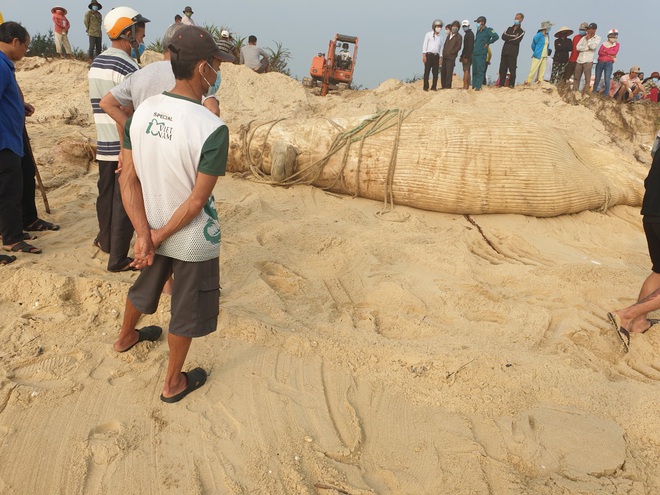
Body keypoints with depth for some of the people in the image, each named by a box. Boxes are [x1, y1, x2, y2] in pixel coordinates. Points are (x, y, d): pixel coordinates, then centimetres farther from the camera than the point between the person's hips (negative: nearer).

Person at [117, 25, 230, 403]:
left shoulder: (143, 110, -8)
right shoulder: (213, 129, -26)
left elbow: (128, 179, -8)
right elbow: (197, 201, -22)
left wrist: (145, 234, -10)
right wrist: (161, 236, -11)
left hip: (152, 228, 6)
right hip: (195, 241, -6)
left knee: (147, 285, 32)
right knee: (187, 312, 15)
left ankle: (126, 337, 59)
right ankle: (174, 383, 35)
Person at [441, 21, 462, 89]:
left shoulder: (459, 37, 0)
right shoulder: (449, 35, 20)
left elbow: (458, 47, -7)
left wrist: (450, 52, -10)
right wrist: (443, 53, 7)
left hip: (451, 57, -6)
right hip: (445, 56, 6)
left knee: (449, 72, -7)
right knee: (443, 71, 6)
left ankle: (448, 86, -4)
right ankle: (443, 85, 14)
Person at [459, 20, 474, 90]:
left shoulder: (470, 34, -11)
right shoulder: (466, 34, 19)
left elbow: (470, 46, -19)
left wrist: (466, 57, -24)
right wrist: (462, 56, 18)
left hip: (468, 56, -10)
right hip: (466, 55, 10)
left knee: (466, 70, -13)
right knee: (467, 71, 10)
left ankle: (465, 86, -17)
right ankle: (467, 86, 13)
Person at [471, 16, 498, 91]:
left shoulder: (488, 30, -5)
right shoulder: (478, 31, 17)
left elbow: (496, 36, -19)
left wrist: (488, 43, -10)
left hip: (481, 54, -8)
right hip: (474, 54, 8)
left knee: (480, 71, -6)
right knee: (474, 71, 10)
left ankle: (478, 87, -7)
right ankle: (474, 86, 16)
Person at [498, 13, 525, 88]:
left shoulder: (521, 31, 5)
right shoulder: (510, 28, 19)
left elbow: (516, 41, -10)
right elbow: (503, 36, 1)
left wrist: (508, 38, -3)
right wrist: (512, 37, -7)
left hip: (513, 52, -4)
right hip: (505, 51, 4)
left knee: (512, 69, -5)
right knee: (502, 68, 2)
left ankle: (511, 84, 0)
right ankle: (501, 84, 7)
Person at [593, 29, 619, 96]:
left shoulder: (617, 44, 8)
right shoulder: (604, 43, 10)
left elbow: (614, 52, -9)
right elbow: (599, 52, -5)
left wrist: (605, 51, -4)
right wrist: (610, 55, -10)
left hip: (609, 63, -2)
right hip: (600, 62, 2)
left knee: (607, 80, -8)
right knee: (597, 79, 6)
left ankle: (605, 94, -6)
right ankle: (594, 92, 17)